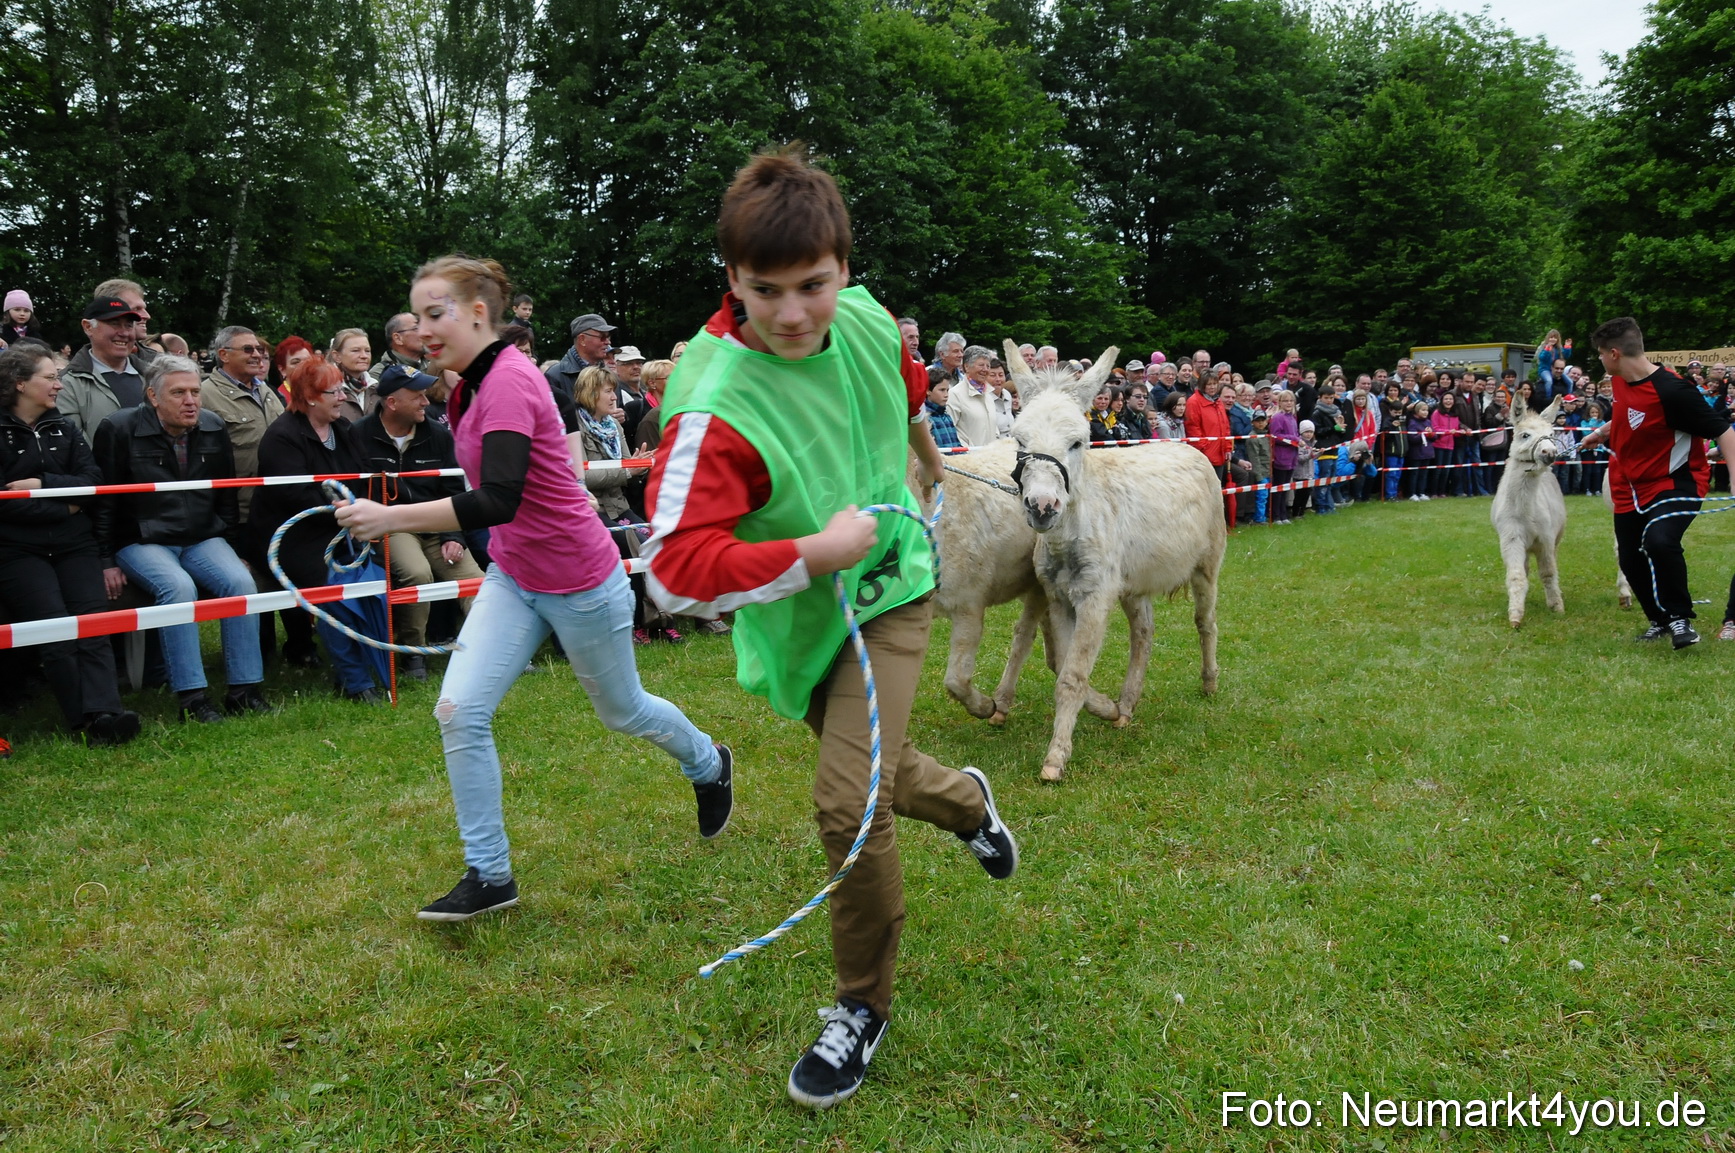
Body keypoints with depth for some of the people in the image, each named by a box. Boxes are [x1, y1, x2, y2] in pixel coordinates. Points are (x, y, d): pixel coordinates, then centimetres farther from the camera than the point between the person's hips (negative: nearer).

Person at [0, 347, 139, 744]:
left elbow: (93, 481, 3)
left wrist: (43, 484, -11)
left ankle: (103, 713, -28)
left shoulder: (64, 429, 15)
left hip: (73, 545, 4)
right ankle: (86, 721, -19)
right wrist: (63, 507, -5)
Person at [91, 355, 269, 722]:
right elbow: (103, 502, -3)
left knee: (241, 582, -23)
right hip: (143, 541, -4)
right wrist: (107, 561, -7)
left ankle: (243, 689, -18)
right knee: (179, 587, -32)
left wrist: (234, 548, 10)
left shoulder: (214, 427, 6)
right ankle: (191, 698, -28)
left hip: (203, 539, 4)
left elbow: (227, 496, 15)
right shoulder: (119, 429, -6)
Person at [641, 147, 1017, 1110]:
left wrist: (924, 449, 30)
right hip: (799, 625, 0)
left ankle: (864, 1007, 10)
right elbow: (675, 568, -37)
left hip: (888, 590, 1)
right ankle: (968, 801, 58)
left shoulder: (866, 319, -15)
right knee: (871, 772, 21)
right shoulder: (716, 406, -30)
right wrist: (816, 551, -33)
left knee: (849, 799, -14)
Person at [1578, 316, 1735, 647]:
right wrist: (1603, 432, 31)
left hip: (1676, 482, -8)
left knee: (1659, 540, -33)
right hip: (1631, 487, 8)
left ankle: (1680, 617, -12)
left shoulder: (1671, 390, -25)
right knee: (1631, 561, 10)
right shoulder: (1621, 381, -1)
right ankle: (1660, 621, 34)